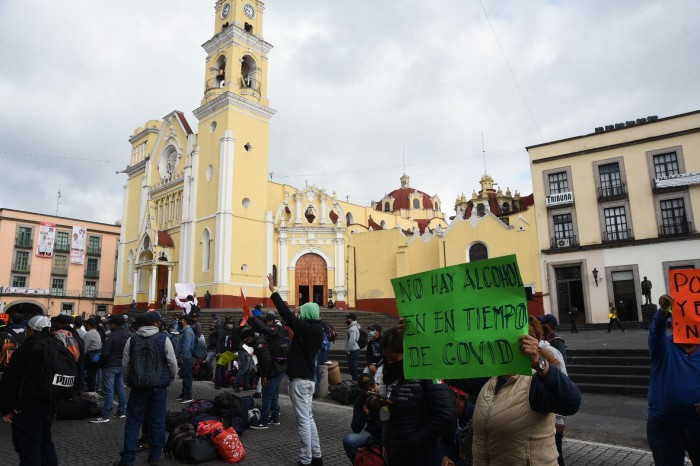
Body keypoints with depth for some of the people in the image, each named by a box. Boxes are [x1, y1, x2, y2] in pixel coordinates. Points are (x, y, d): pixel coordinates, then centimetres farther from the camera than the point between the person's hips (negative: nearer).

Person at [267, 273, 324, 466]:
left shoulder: (304, 327, -15)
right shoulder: (317, 331, 9)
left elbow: (286, 312, -18)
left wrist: (273, 290, -13)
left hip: (299, 379, -9)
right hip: (309, 378, 9)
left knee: (303, 420, -2)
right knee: (309, 418, 15)